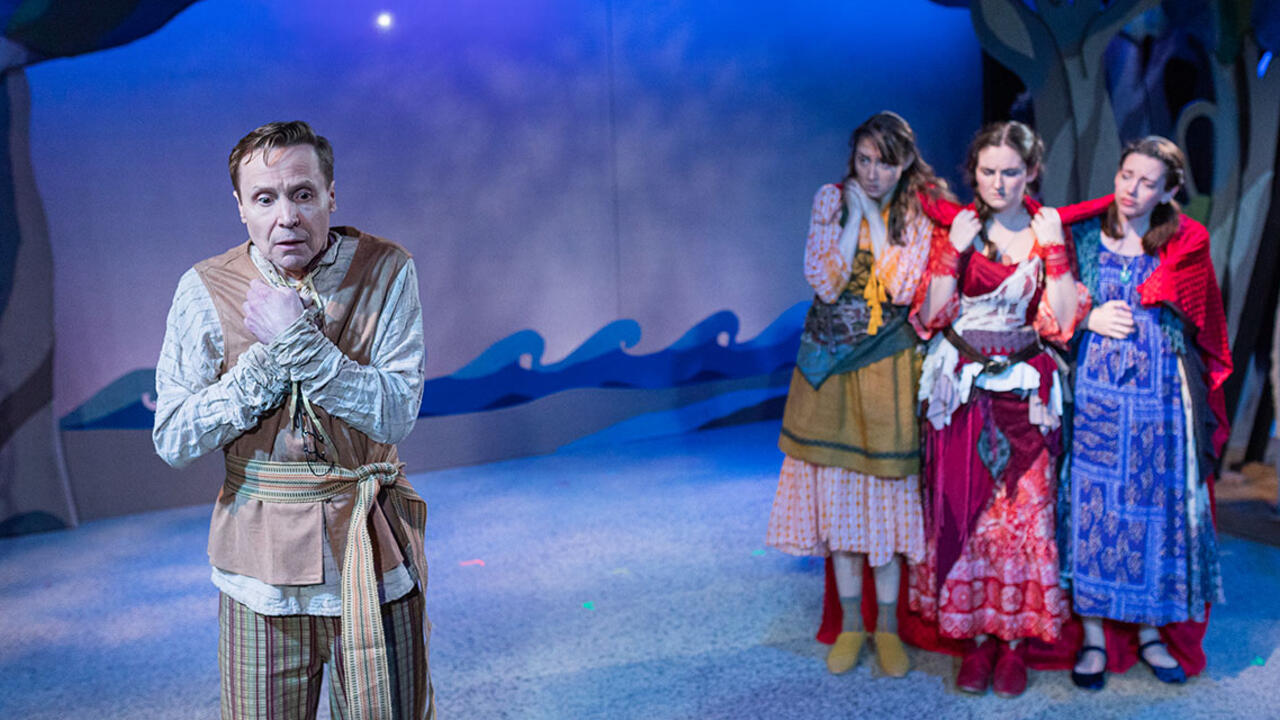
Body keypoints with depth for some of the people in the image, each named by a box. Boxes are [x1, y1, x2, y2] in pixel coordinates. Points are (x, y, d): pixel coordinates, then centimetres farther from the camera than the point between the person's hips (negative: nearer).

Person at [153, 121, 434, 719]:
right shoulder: (206, 289, -3)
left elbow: (396, 416, -13)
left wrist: (298, 341, -21)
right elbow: (172, 441, -6)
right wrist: (270, 357, -15)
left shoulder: (385, 272, -6)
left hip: (373, 552, 0)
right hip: (260, 553, 1)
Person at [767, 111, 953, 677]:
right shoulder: (831, 200, -1)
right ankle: (850, 623, 19)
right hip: (830, 361, 1)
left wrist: (875, 217, -14)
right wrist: (854, 217, -14)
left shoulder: (920, 212, -3)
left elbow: (902, 289, -15)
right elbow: (825, 285, -11)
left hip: (888, 364, -1)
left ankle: (887, 624, 18)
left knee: (887, 488, 3)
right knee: (836, 486, 5)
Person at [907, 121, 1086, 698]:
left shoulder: (1047, 232, 3)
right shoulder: (958, 227, 2)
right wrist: (954, 249, -14)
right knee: (962, 509, 2)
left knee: (1023, 511, 1)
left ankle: (1014, 642, 15)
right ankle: (975, 638, 15)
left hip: (1023, 390, 0)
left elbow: (1063, 321, -6)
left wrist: (1053, 250, -12)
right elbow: (929, 316, -6)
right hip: (962, 387, 0)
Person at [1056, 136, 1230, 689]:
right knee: (1090, 505, -2)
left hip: (1160, 397, 1)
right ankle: (1094, 636, 9)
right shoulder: (1081, 235, 3)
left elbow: (1203, 330, 12)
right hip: (1093, 392, -1)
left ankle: (1150, 629, 21)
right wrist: (1089, 320, -10)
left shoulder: (1185, 245, 5)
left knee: (1157, 507, 5)